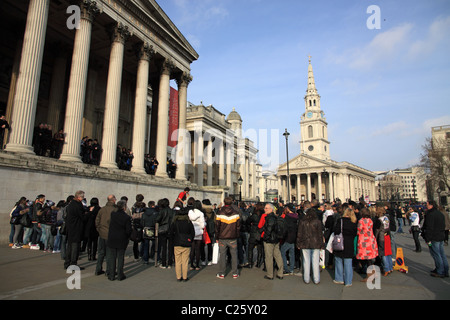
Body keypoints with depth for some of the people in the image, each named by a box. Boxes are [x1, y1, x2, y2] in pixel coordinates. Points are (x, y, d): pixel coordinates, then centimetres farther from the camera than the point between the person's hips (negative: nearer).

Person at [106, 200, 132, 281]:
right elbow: (128, 230, -9)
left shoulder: (112, 214, -6)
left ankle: (111, 275, 18)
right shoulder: (127, 217, -12)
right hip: (122, 241, -2)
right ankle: (120, 275, 15)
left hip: (111, 239, 2)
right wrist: (127, 237, 8)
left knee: (111, 257, 11)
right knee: (120, 257, 9)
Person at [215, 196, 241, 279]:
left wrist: (217, 237, 6)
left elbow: (217, 226, -3)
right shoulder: (235, 212, -1)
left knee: (222, 254, 7)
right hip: (233, 238, 1)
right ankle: (235, 273, 14)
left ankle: (221, 273, 13)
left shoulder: (220, 212, -6)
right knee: (234, 254, 9)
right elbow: (238, 226, 2)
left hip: (222, 238, -1)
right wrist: (237, 236, 12)